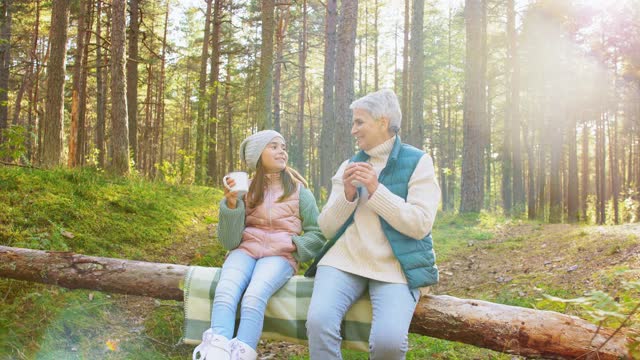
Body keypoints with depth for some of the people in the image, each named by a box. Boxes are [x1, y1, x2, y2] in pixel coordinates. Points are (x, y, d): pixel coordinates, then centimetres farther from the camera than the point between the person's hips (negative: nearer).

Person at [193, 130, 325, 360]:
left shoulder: (299, 190, 8)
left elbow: (318, 234, 11)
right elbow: (229, 241, 4)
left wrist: (293, 244, -8)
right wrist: (231, 203, -10)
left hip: (280, 254, -1)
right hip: (245, 250, 1)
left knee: (254, 297, -33)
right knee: (224, 293, -31)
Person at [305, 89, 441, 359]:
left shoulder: (417, 162, 2)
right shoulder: (349, 165, 14)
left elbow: (420, 225, -9)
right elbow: (327, 228, 11)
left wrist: (376, 190, -15)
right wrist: (347, 195, -7)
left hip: (395, 267, -3)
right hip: (345, 260, 3)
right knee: (319, 321, -25)